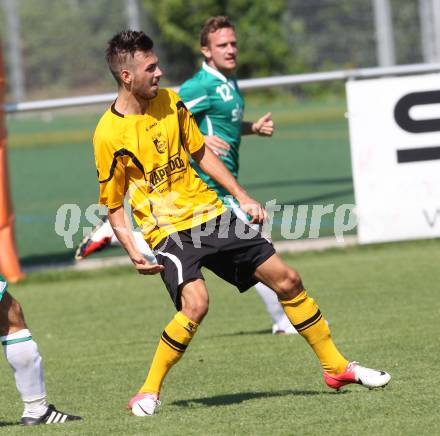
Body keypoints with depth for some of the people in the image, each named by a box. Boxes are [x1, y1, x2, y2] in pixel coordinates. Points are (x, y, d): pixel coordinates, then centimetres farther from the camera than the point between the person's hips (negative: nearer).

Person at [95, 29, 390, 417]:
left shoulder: (169, 101, 2)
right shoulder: (109, 135, -13)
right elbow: (113, 206, -5)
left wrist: (242, 197, 11)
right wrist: (133, 253, -16)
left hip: (210, 213, 6)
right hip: (167, 229, -6)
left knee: (287, 281, 4)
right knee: (195, 303, -30)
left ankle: (337, 367, 19)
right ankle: (149, 392, -12)